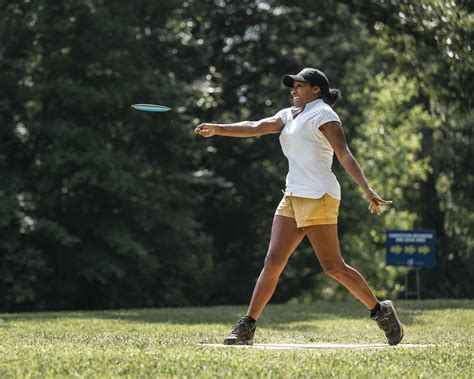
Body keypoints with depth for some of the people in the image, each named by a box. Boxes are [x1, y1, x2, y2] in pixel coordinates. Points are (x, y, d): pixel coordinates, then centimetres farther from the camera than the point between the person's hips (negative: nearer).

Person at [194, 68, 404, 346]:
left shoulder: (322, 114, -3)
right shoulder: (289, 115, 20)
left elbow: (345, 155, -13)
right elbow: (256, 128, 8)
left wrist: (368, 190, -22)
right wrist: (218, 129, -5)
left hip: (318, 196, -8)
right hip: (293, 197, 8)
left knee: (333, 266, -7)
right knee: (273, 261, 1)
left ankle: (381, 311, 7)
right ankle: (247, 328, -1)